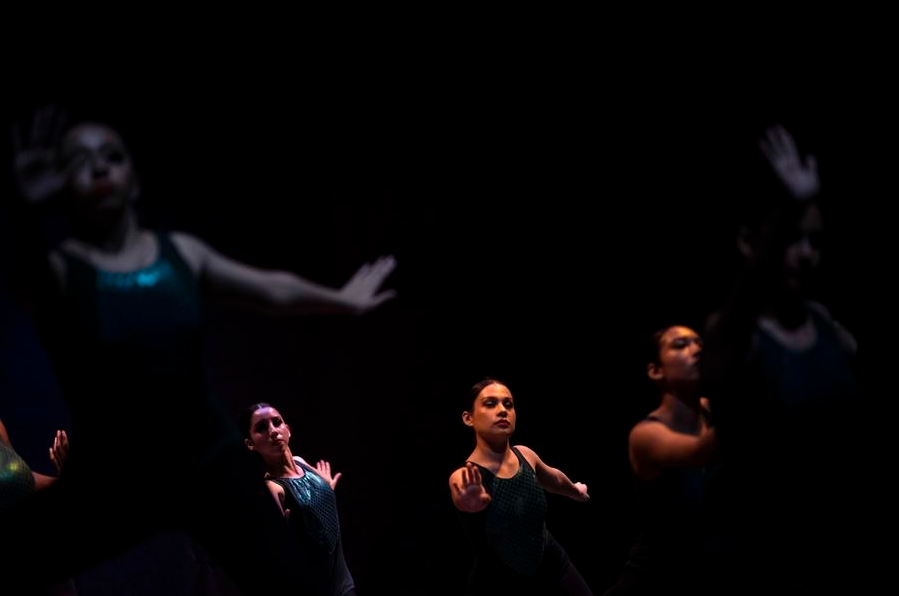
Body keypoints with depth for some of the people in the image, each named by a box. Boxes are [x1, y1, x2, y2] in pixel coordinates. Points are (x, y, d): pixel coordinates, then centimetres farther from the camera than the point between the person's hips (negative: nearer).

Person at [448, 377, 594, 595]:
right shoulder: (465, 477, -22)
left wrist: (576, 490, 38)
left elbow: (553, 479, 18)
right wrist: (473, 503, -69)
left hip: (553, 568, 5)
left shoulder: (525, 455, -5)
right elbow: (466, 499, -46)